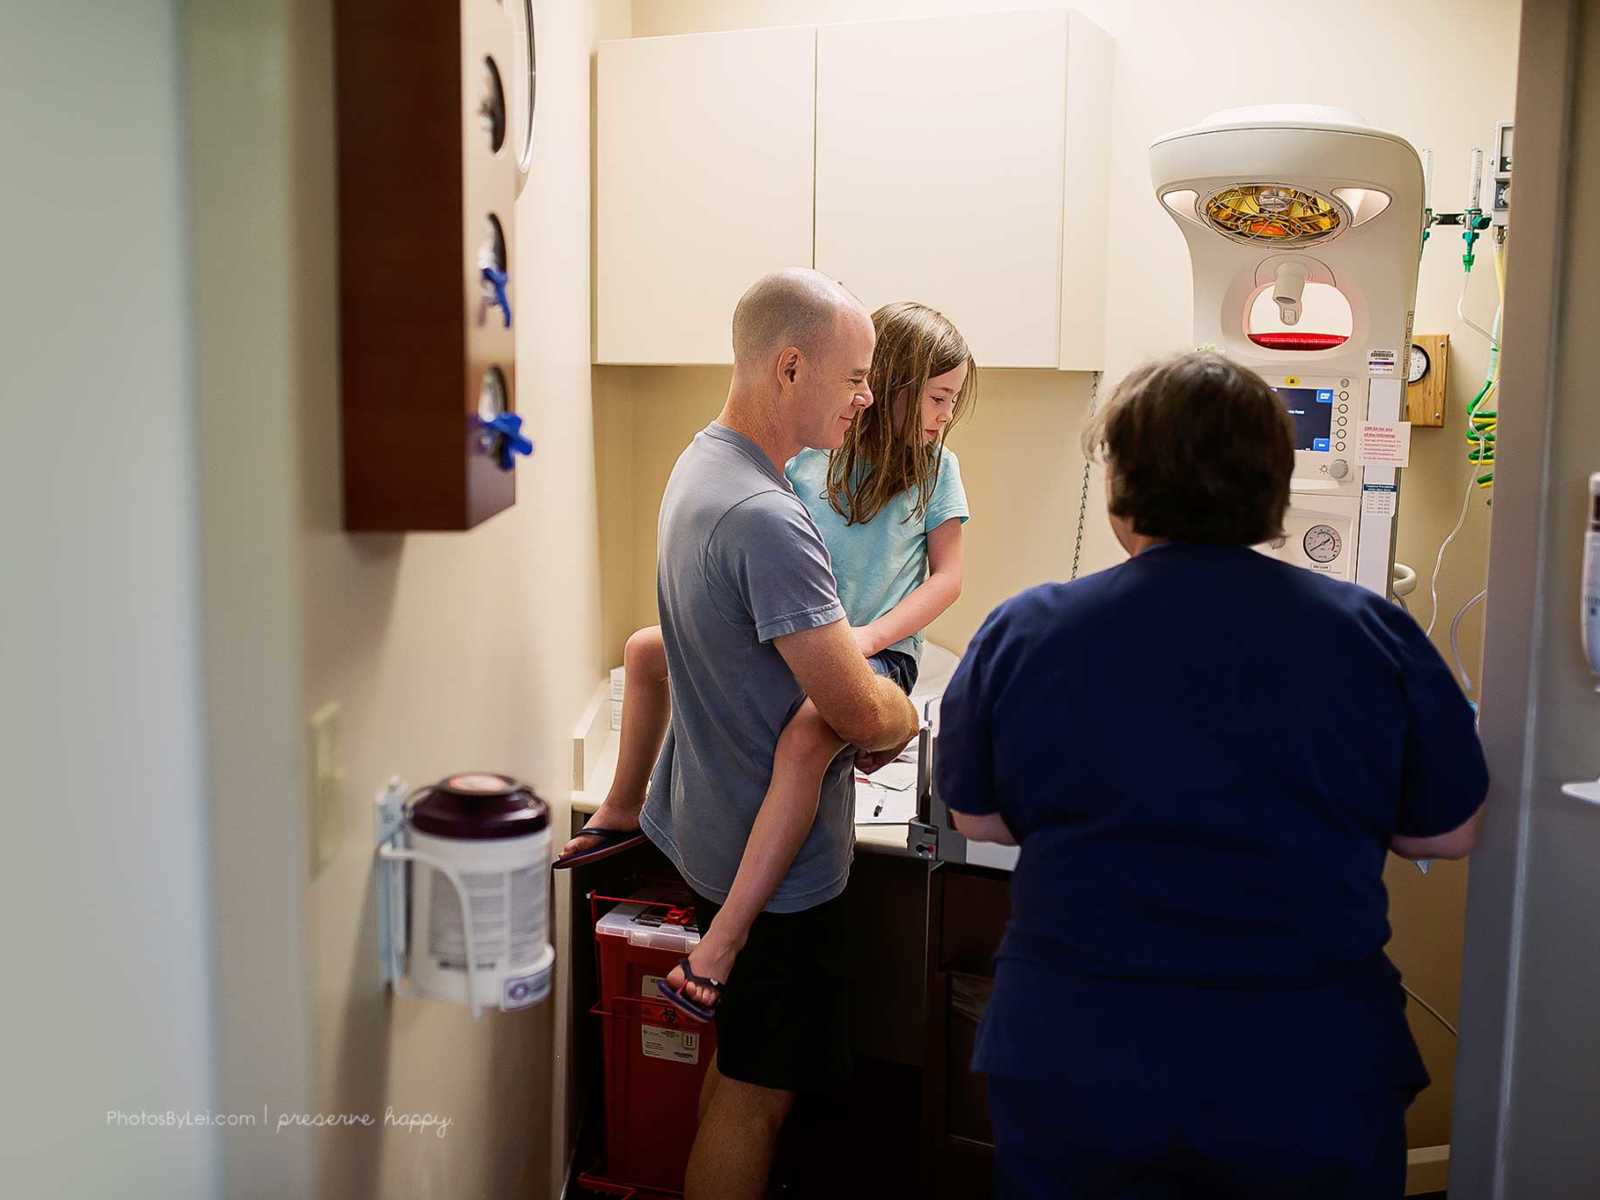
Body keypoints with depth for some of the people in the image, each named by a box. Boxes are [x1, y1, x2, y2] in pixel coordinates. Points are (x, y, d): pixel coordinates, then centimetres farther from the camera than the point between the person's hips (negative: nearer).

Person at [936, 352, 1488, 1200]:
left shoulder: (1020, 633, -9)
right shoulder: (1372, 635, -8)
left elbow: (978, 818, 4)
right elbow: (1447, 834, 2)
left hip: (1073, 1075, 0)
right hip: (1313, 1083, 1)